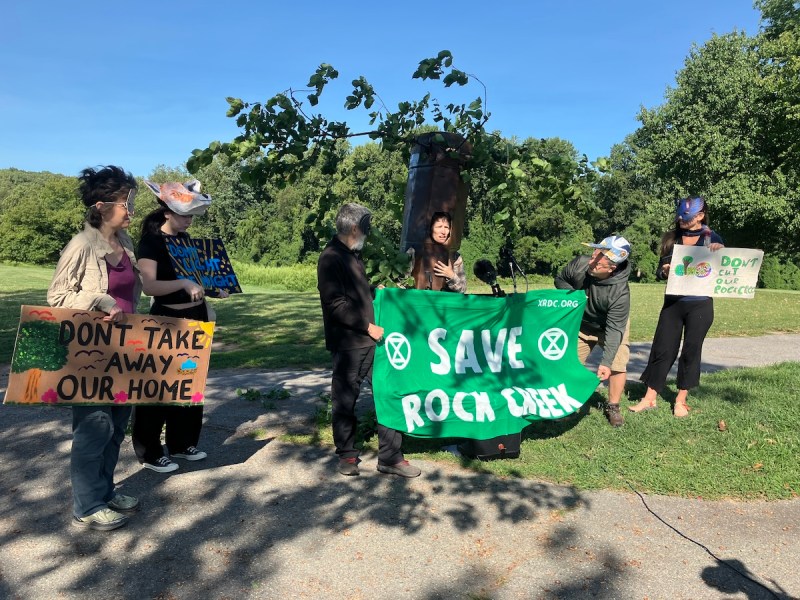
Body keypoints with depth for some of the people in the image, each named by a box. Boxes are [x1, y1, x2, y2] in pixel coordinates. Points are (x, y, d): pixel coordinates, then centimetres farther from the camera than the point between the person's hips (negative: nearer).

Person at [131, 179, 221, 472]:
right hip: (167, 320, -8)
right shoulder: (151, 241, -13)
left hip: (194, 318, 8)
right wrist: (184, 283, -39)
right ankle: (149, 453, 15)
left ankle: (181, 443, 28)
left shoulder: (185, 238, 9)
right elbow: (149, 286, -27)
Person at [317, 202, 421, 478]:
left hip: (369, 340, 8)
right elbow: (336, 305, -19)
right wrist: (368, 326, -16)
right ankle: (347, 455, 23)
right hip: (347, 344, -8)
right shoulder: (331, 258, -11)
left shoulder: (352, 256, 17)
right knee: (345, 400, 5)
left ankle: (390, 456, 14)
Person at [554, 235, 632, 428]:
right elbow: (559, 280, -5)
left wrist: (606, 362, -38)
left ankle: (613, 407, 9)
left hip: (612, 326, -3)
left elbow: (614, 329, -33)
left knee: (617, 365, -13)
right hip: (581, 324, 3)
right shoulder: (579, 264, -28)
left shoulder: (620, 292, -37)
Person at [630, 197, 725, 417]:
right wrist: (664, 271, -15)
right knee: (663, 348, 2)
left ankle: (681, 400, 17)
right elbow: (659, 272, 7)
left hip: (700, 305, -2)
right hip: (673, 303, 2)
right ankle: (649, 399, 10)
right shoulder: (671, 238, 6)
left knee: (691, 350, 5)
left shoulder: (712, 238, 0)